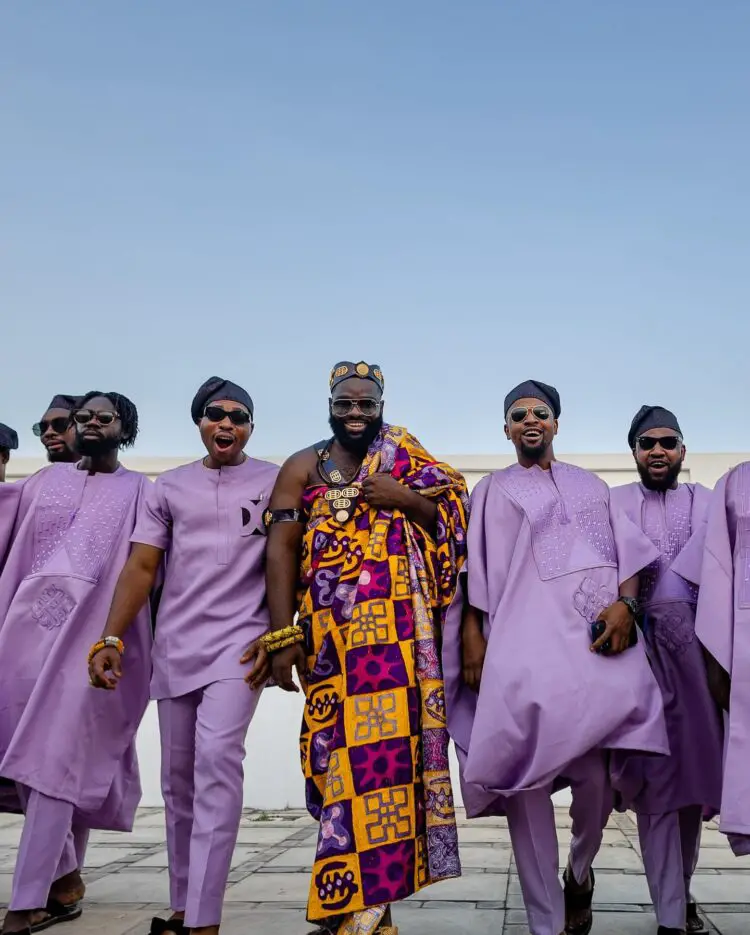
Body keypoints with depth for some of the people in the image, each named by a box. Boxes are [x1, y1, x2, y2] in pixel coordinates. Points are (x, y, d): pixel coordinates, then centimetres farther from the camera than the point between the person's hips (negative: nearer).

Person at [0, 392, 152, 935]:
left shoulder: (138, 490, 8)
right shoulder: (45, 480, 19)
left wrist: (123, 639, -7)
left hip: (89, 630, -4)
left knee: (51, 758, -9)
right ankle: (66, 879, 20)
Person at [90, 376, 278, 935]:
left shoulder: (274, 482, 5)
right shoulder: (169, 487, 11)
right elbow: (141, 567, 7)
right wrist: (110, 640, -1)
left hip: (239, 641, -3)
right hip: (174, 647, 4)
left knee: (216, 760, -20)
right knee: (177, 778, 9)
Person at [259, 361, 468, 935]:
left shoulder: (408, 463, 13)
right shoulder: (304, 468, 10)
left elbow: (455, 523, 11)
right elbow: (282, 548, 2)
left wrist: (407, 500, -7)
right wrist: (282, 636, -7)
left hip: (398, 630, 0)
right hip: (331, 633, 0)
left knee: (384, 750, -7)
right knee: (343, 754, -1)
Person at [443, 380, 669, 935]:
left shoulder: (591, 486, 24)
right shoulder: (492, 491, 18)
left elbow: (628, 550, 14)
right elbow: (474, 571, 9)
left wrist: (625, 603, -6)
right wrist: (471, 640, -4)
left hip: (595, 640, 1)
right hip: (523, 644, -1)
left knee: (597, 771, -9)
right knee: (526, 774, -8)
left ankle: (580, 871, 22)